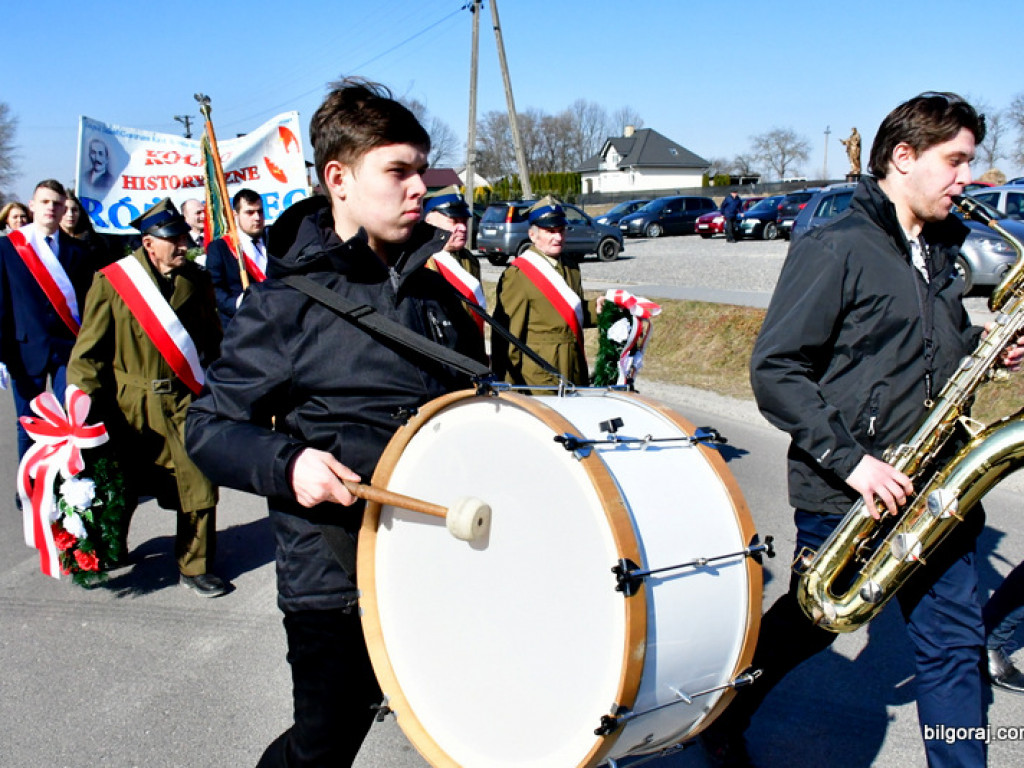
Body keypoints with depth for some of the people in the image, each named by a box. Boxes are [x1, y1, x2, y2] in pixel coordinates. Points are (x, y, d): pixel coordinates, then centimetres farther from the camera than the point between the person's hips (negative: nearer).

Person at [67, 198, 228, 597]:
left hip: (185, 402, 2)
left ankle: (194, 568, 13)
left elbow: (212, 339, 12)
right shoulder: (111, 281, -5)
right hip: (131, 405, -1)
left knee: (199, 485, -3)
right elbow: (89, 351, -3)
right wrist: (87, 401, -8)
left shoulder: (195, 280, 4)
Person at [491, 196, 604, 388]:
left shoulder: (571, 267, 15)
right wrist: (511, 381, -11)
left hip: (574, 371, 7)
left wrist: (595, 308, 3)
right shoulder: (517, 274, -9)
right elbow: (507, 332, -9)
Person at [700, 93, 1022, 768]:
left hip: (930, 483, 7)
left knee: (954, 642, 8)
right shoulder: (837, 248, -13)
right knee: (809, 624, 12)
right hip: (846, 493, -6)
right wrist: (849, 459, -21)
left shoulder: (941, 248, 12)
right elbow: (775, 367, -17)